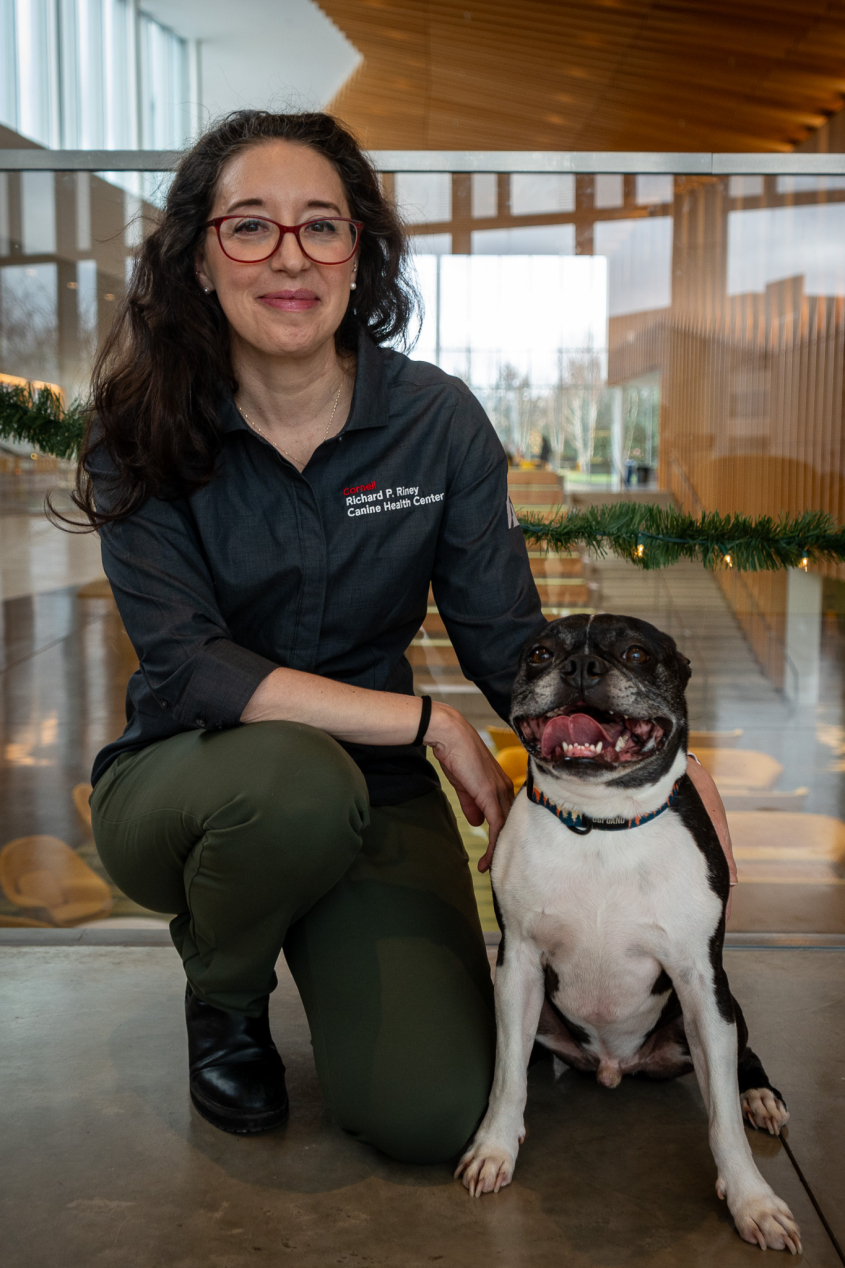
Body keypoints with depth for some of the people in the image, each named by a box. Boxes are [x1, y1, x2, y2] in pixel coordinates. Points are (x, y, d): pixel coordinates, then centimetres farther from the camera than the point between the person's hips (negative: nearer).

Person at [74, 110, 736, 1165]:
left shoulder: (437, 421, -7)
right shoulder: (144, 434, -12)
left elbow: (509, 641, -7)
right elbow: (188, 668, -21)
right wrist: (430, 722, -26)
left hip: (371, 790, 2)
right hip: (183, 782, -1)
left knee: (433, 1111, -16)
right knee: (301, 784, -38)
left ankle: (321, 940, 19)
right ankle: (223, 996, -2)